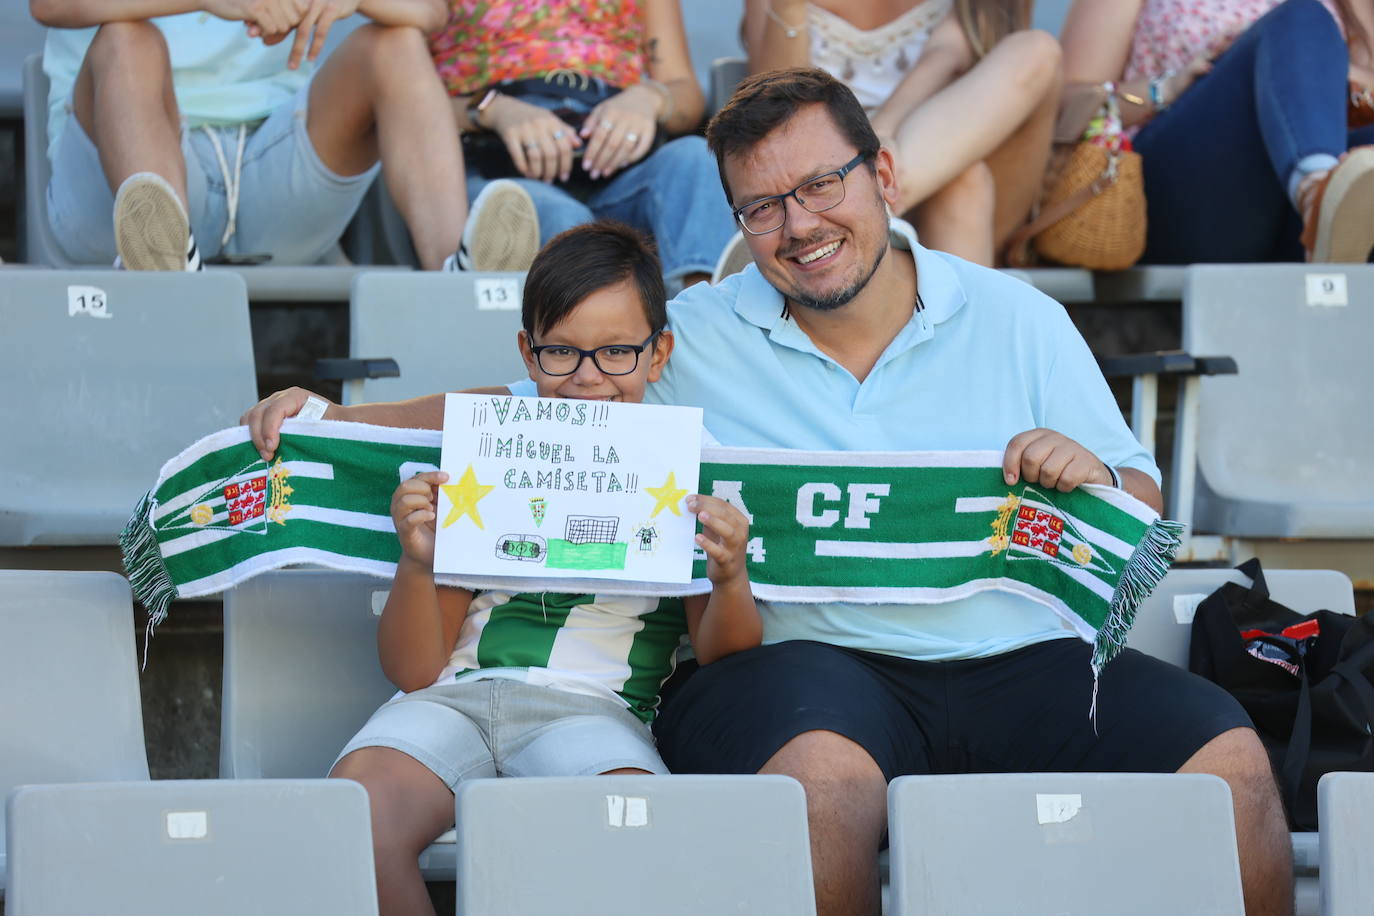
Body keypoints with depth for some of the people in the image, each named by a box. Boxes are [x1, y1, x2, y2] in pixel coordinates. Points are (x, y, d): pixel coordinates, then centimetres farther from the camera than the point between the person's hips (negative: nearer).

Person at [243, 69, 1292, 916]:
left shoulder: (1015, 319, 16)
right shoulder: (693, 340, 15)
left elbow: (1143, 517, 16)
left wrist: (1093, 478, -7)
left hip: (1027, 658, 2)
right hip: (811, 660, -2)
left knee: (1229, 762, -24)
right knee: (823, 773, -39)